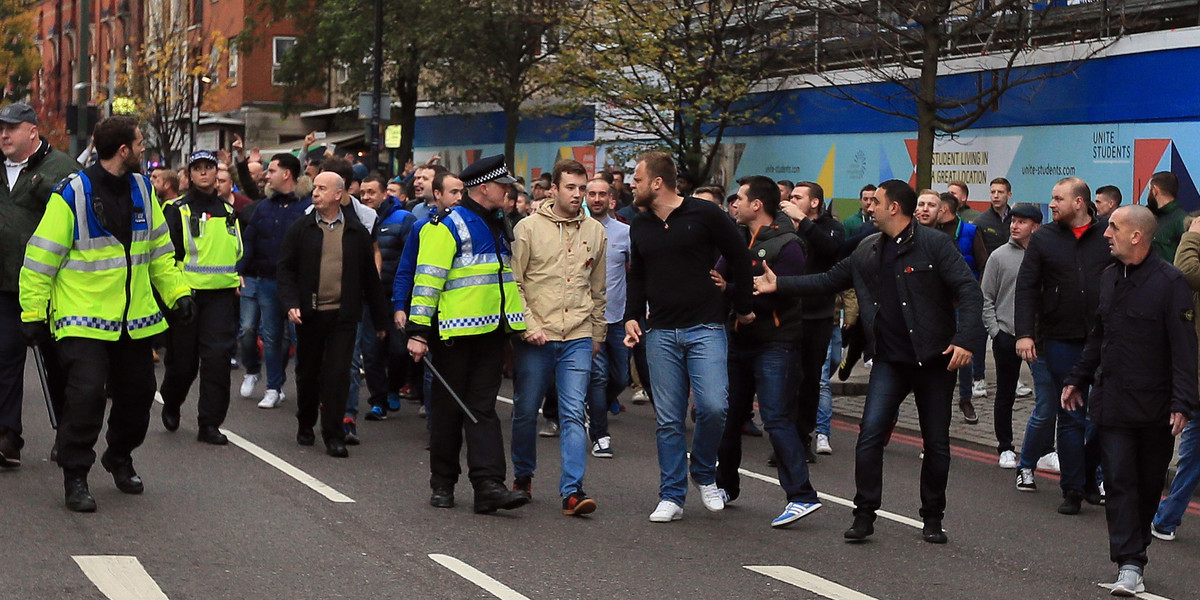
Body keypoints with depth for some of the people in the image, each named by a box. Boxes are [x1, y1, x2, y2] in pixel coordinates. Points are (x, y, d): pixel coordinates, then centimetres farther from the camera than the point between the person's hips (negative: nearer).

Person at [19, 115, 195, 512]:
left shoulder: (142, 190, 6)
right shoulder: (72, 194, -13)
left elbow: (159, 249, 16)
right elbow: (41, 257, -9)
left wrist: (178, 292, 8)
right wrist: (33, 311, -9)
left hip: (134, 319, 6)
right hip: (83, 317, -6)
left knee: (138, 391, 13)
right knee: (87, 392, -15)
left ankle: (119, 458, 37)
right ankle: (75, 477, 0)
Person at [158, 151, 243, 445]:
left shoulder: (228, 211, 14)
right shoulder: (177, 211, -1)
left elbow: (238, 251, 26)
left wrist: (237, 282, 18)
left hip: (221, 296, 3)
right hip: (186, 295, -3)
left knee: (217, 358, -7)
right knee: (182, 361, 4)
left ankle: (210, 424, -2)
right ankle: (171, 404, 34)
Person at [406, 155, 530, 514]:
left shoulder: (497, 226, 17)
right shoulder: (447, 226, -8)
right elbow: (427, 279, -13)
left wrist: (521, 323, 25)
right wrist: (418, 332, -17)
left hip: (490, 330, 6)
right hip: (455, 332, -6)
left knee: (483, 408, 1)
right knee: (449, 408, 4)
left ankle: (489, 485, -5)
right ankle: (442, 483, 17)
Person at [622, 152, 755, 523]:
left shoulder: (704, 215, -4)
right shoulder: (640, 227, 12)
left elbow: (739, 259, 2)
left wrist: (743, 308, 4)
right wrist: (632, 316, 7)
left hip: (705, 328, -4)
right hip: (660, 334, 4)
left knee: (712, 406, -16)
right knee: (669, 420, 3)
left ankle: (705, 475, 9)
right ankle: (671, 497, 10)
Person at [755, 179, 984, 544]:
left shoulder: (933, 245, -9)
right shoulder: (868, 251, 10)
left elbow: (969, 291, -13)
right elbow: (829, 281, 17)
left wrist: (965, 340, -23)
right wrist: (779, 285, 10)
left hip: (934, 359, -4)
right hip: (890, 360, 4)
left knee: (936, 442, 5)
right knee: (870, 435, -8)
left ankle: (932, 519, 19)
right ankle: (864, 516, 0)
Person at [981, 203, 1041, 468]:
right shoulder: (999, 256, 1)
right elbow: (986, 298, 4)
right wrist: (995, 330, -3)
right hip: (1006, 335, 0)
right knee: (1005, 395, 7)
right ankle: (1005, 448, 18)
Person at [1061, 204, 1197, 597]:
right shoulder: (1110, 278, 9)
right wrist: (1078, 378, 21)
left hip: (1155, 406, -4)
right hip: (1111, 400, 5)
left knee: (1149, 484, 9)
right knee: (1119, 481, -4)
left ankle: (1134, 550, 24)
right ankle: (1130, 564, -5)